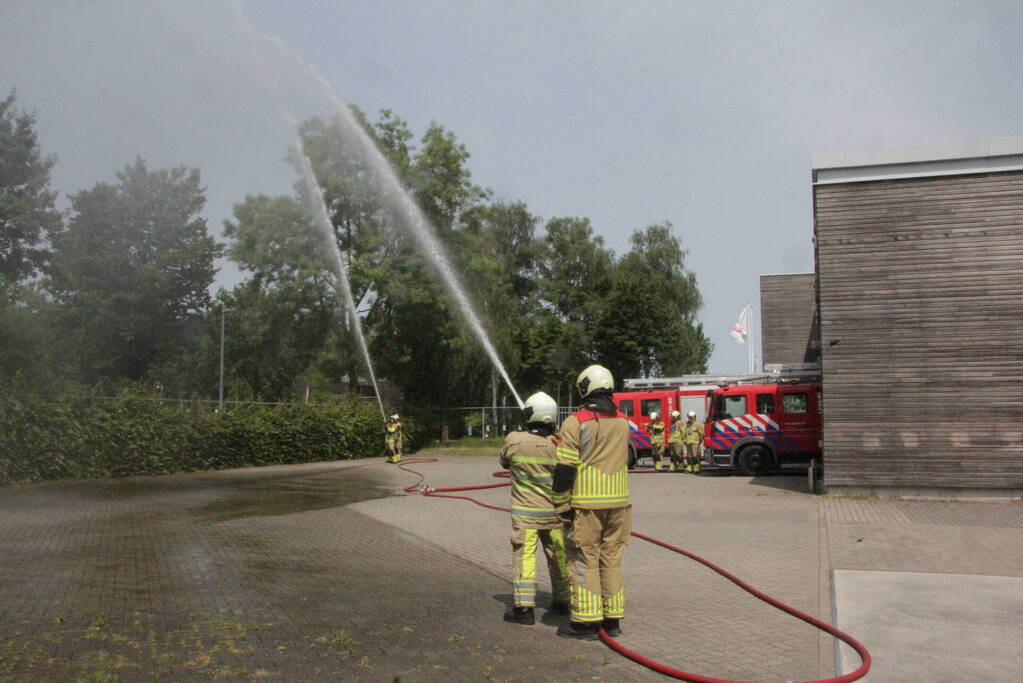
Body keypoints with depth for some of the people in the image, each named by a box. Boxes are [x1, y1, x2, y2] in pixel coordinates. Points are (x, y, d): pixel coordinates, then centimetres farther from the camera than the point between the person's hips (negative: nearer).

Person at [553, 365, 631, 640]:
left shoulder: (576, 422, -9)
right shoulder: (623, 422, 9)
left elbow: (565, 469, -12)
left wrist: (561, 506, -5)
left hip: (586, 504, -5)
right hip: (618, 503, 6)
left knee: (584, 561, 1)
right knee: (612, 560, 12)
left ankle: (585, 622, 5)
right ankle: (613, 619, 18)